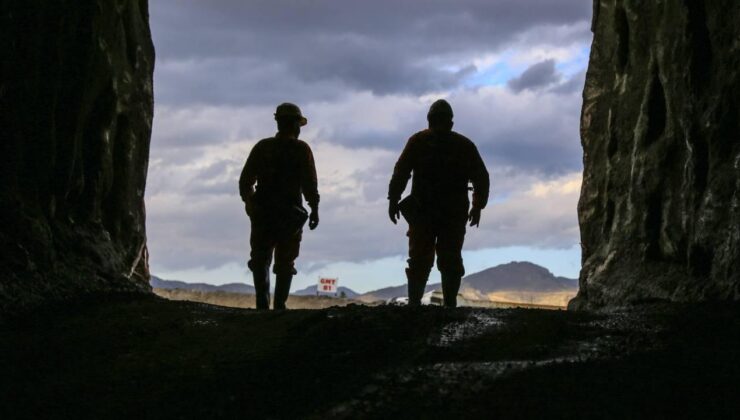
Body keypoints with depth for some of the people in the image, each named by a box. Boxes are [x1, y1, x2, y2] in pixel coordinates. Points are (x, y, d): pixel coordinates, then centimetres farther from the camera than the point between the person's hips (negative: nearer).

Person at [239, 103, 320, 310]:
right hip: (290, 214, -2)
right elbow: (310, 184, -8)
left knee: (260, 260, 8)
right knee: (285, 263, 8)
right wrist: (314, 209, 1)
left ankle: (262, 304, -6)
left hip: (262, 213, 2)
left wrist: (248, 201, 21)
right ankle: (279, 306, 1)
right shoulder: (302, 149, -5)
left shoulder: (262, 147, 4)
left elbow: (245, 180, 6)